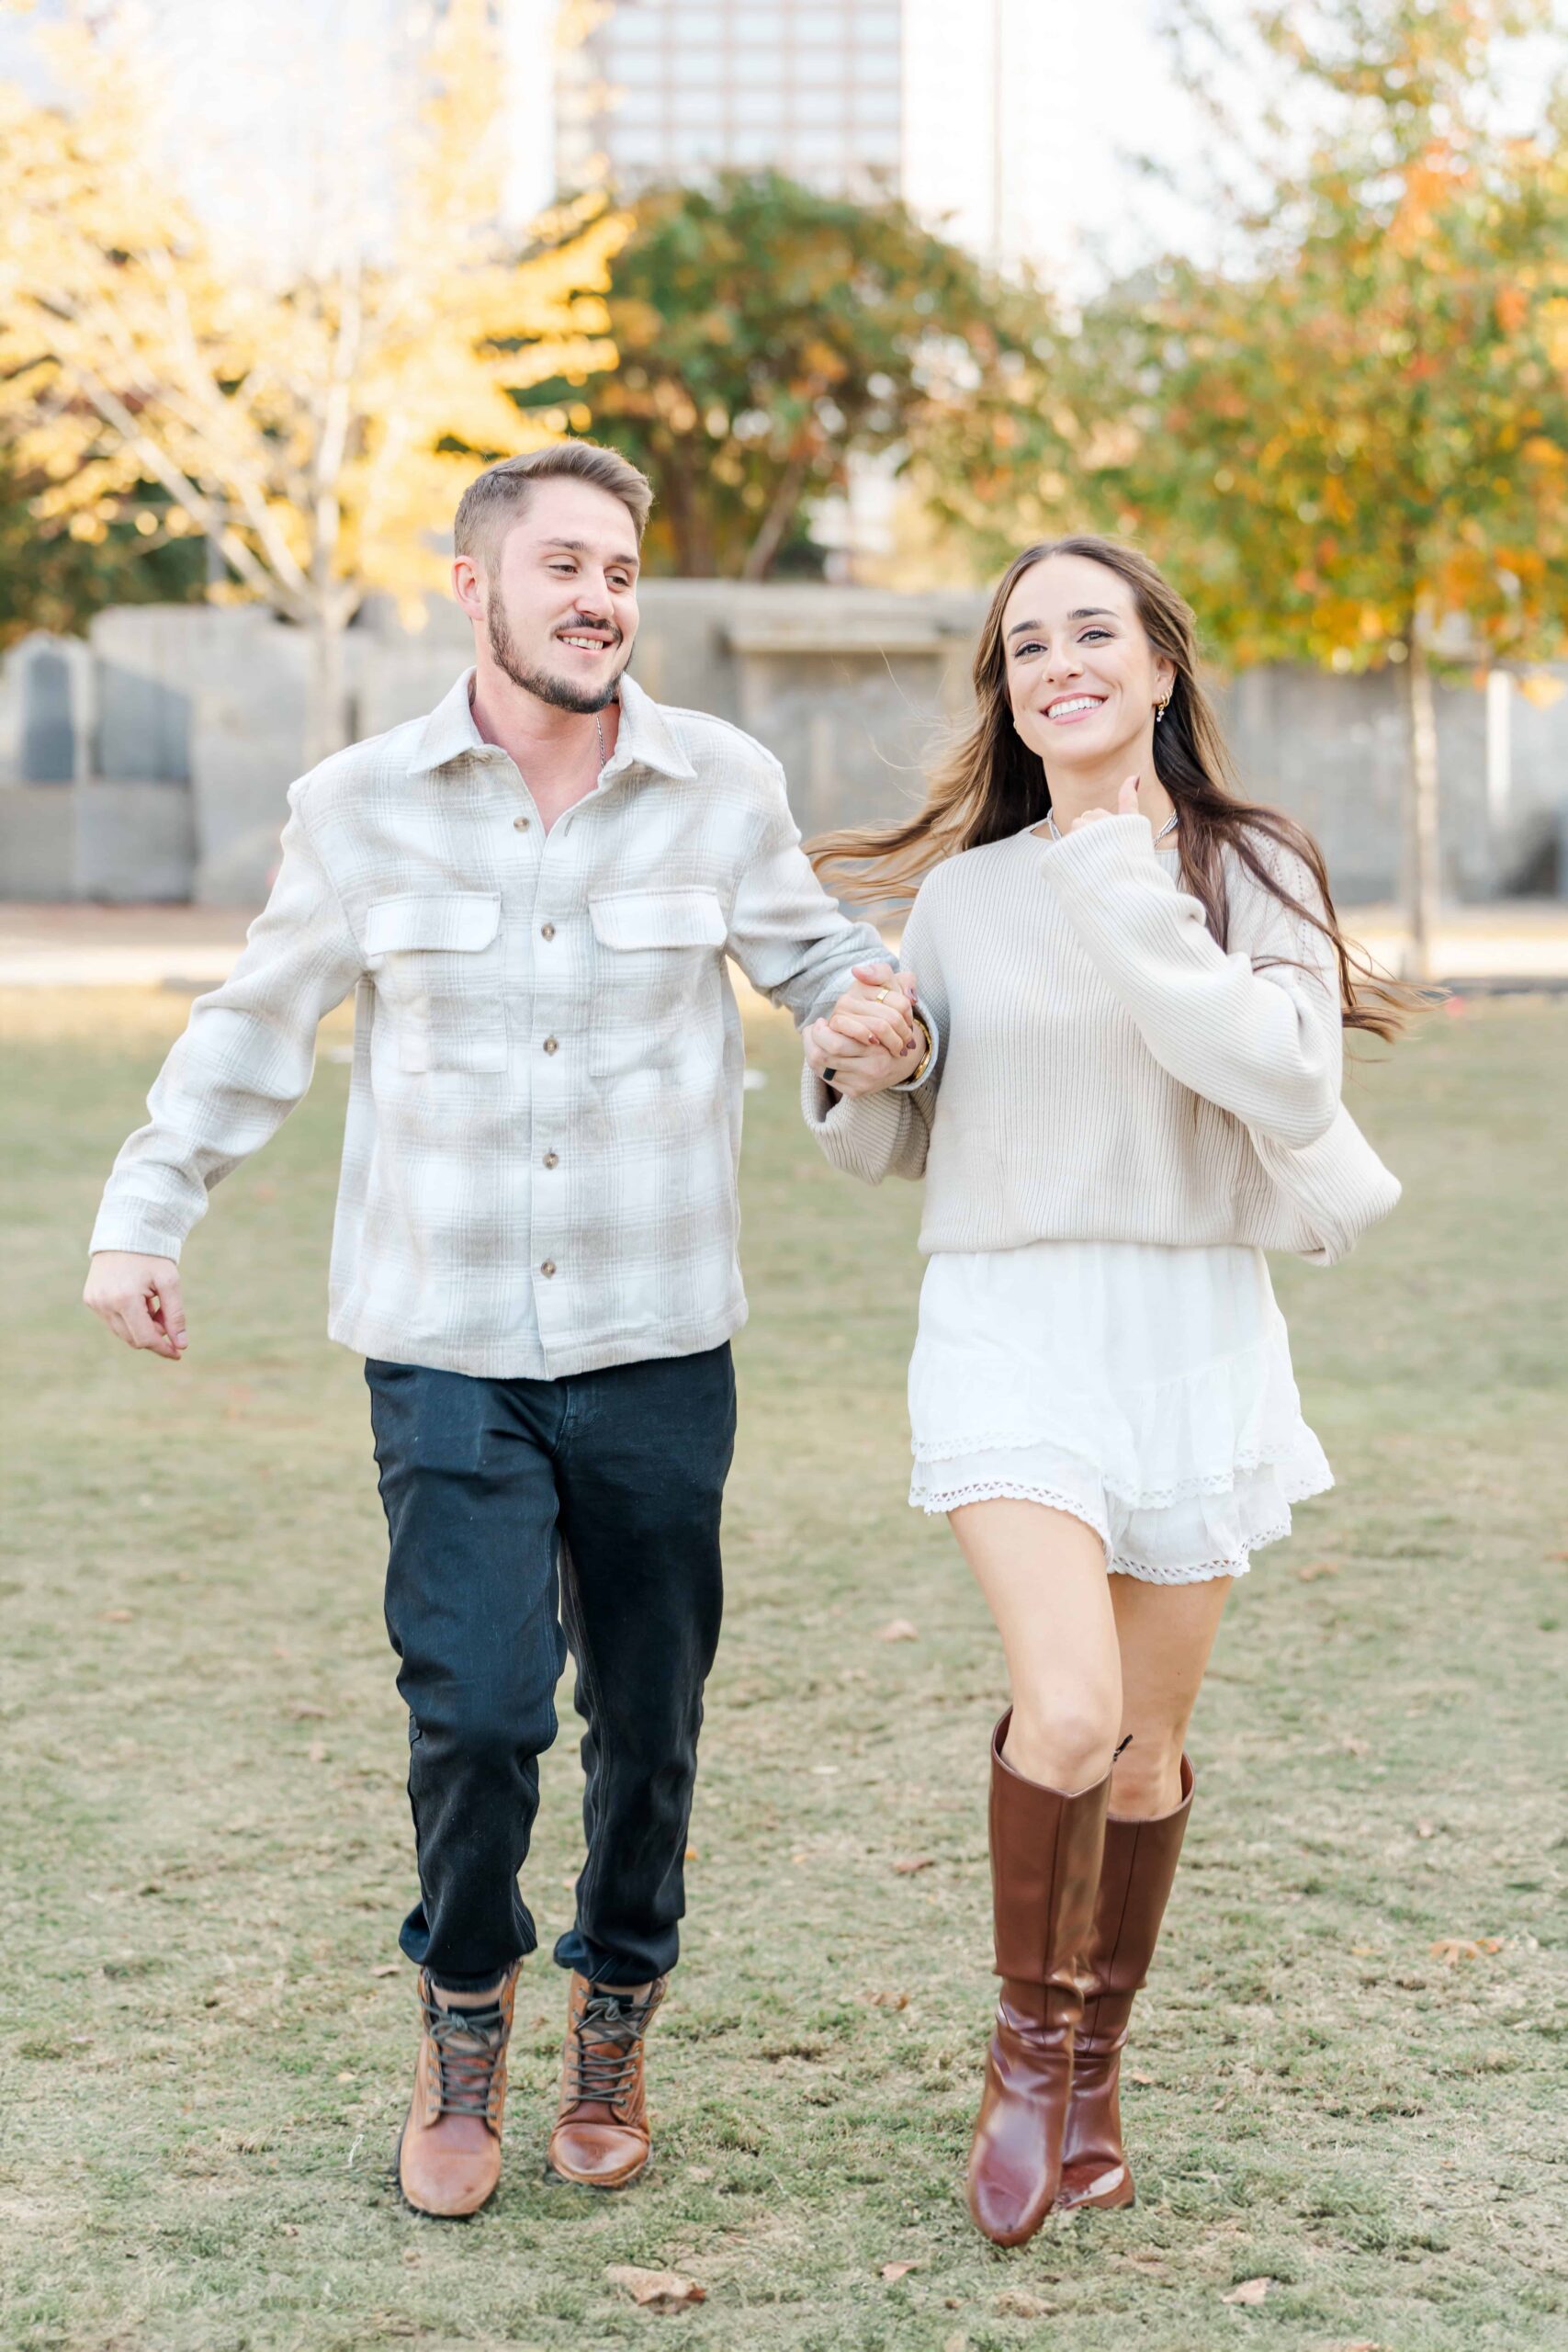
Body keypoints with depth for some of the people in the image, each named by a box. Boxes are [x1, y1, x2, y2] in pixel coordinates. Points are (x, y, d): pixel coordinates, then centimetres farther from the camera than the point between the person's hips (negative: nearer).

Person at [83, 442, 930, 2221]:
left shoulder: (722, 791, -1)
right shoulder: (361, 806, 0)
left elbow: (812, 953, 15)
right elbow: (257, 1024, 13)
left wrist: (883, 1015, -8)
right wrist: (142, 1215, 11)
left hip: (656, 1344, 1)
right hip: (446, 1352, -1)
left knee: (648, 1717, 8)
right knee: (476, 1710, -11)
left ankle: (614, 2022, 33)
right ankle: (464, 2012, 17)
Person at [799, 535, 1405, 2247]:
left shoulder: (1253, 871, 0)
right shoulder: (962, 895, 6)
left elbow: (1289, 1082, -17)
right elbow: (901, 1146, 16)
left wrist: (1124, 891, -19)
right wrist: (850, 1079, -7)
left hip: (1193, 1331, 1)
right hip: (1008, 1323, 0)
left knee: (1146, 1748, 9)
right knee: (1067, 1713, -19)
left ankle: (1092, 2074, 31)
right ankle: (1028, 2040, 6)